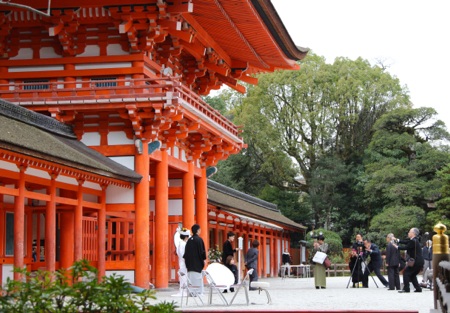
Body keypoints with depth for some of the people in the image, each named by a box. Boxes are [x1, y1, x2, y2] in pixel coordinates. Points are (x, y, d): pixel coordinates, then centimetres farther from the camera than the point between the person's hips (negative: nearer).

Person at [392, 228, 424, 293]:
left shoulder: (413, 241, -16)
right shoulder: (414, 240, 16)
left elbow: (405, 247, -17)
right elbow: (406, 242, 19)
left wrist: (397, 247, -5)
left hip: (416, 262, -10)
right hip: (420, 261, 10)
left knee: (406, 273, -4)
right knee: (412, 275, 17)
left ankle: (406, 289, -4)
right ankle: (418, 288, 13)